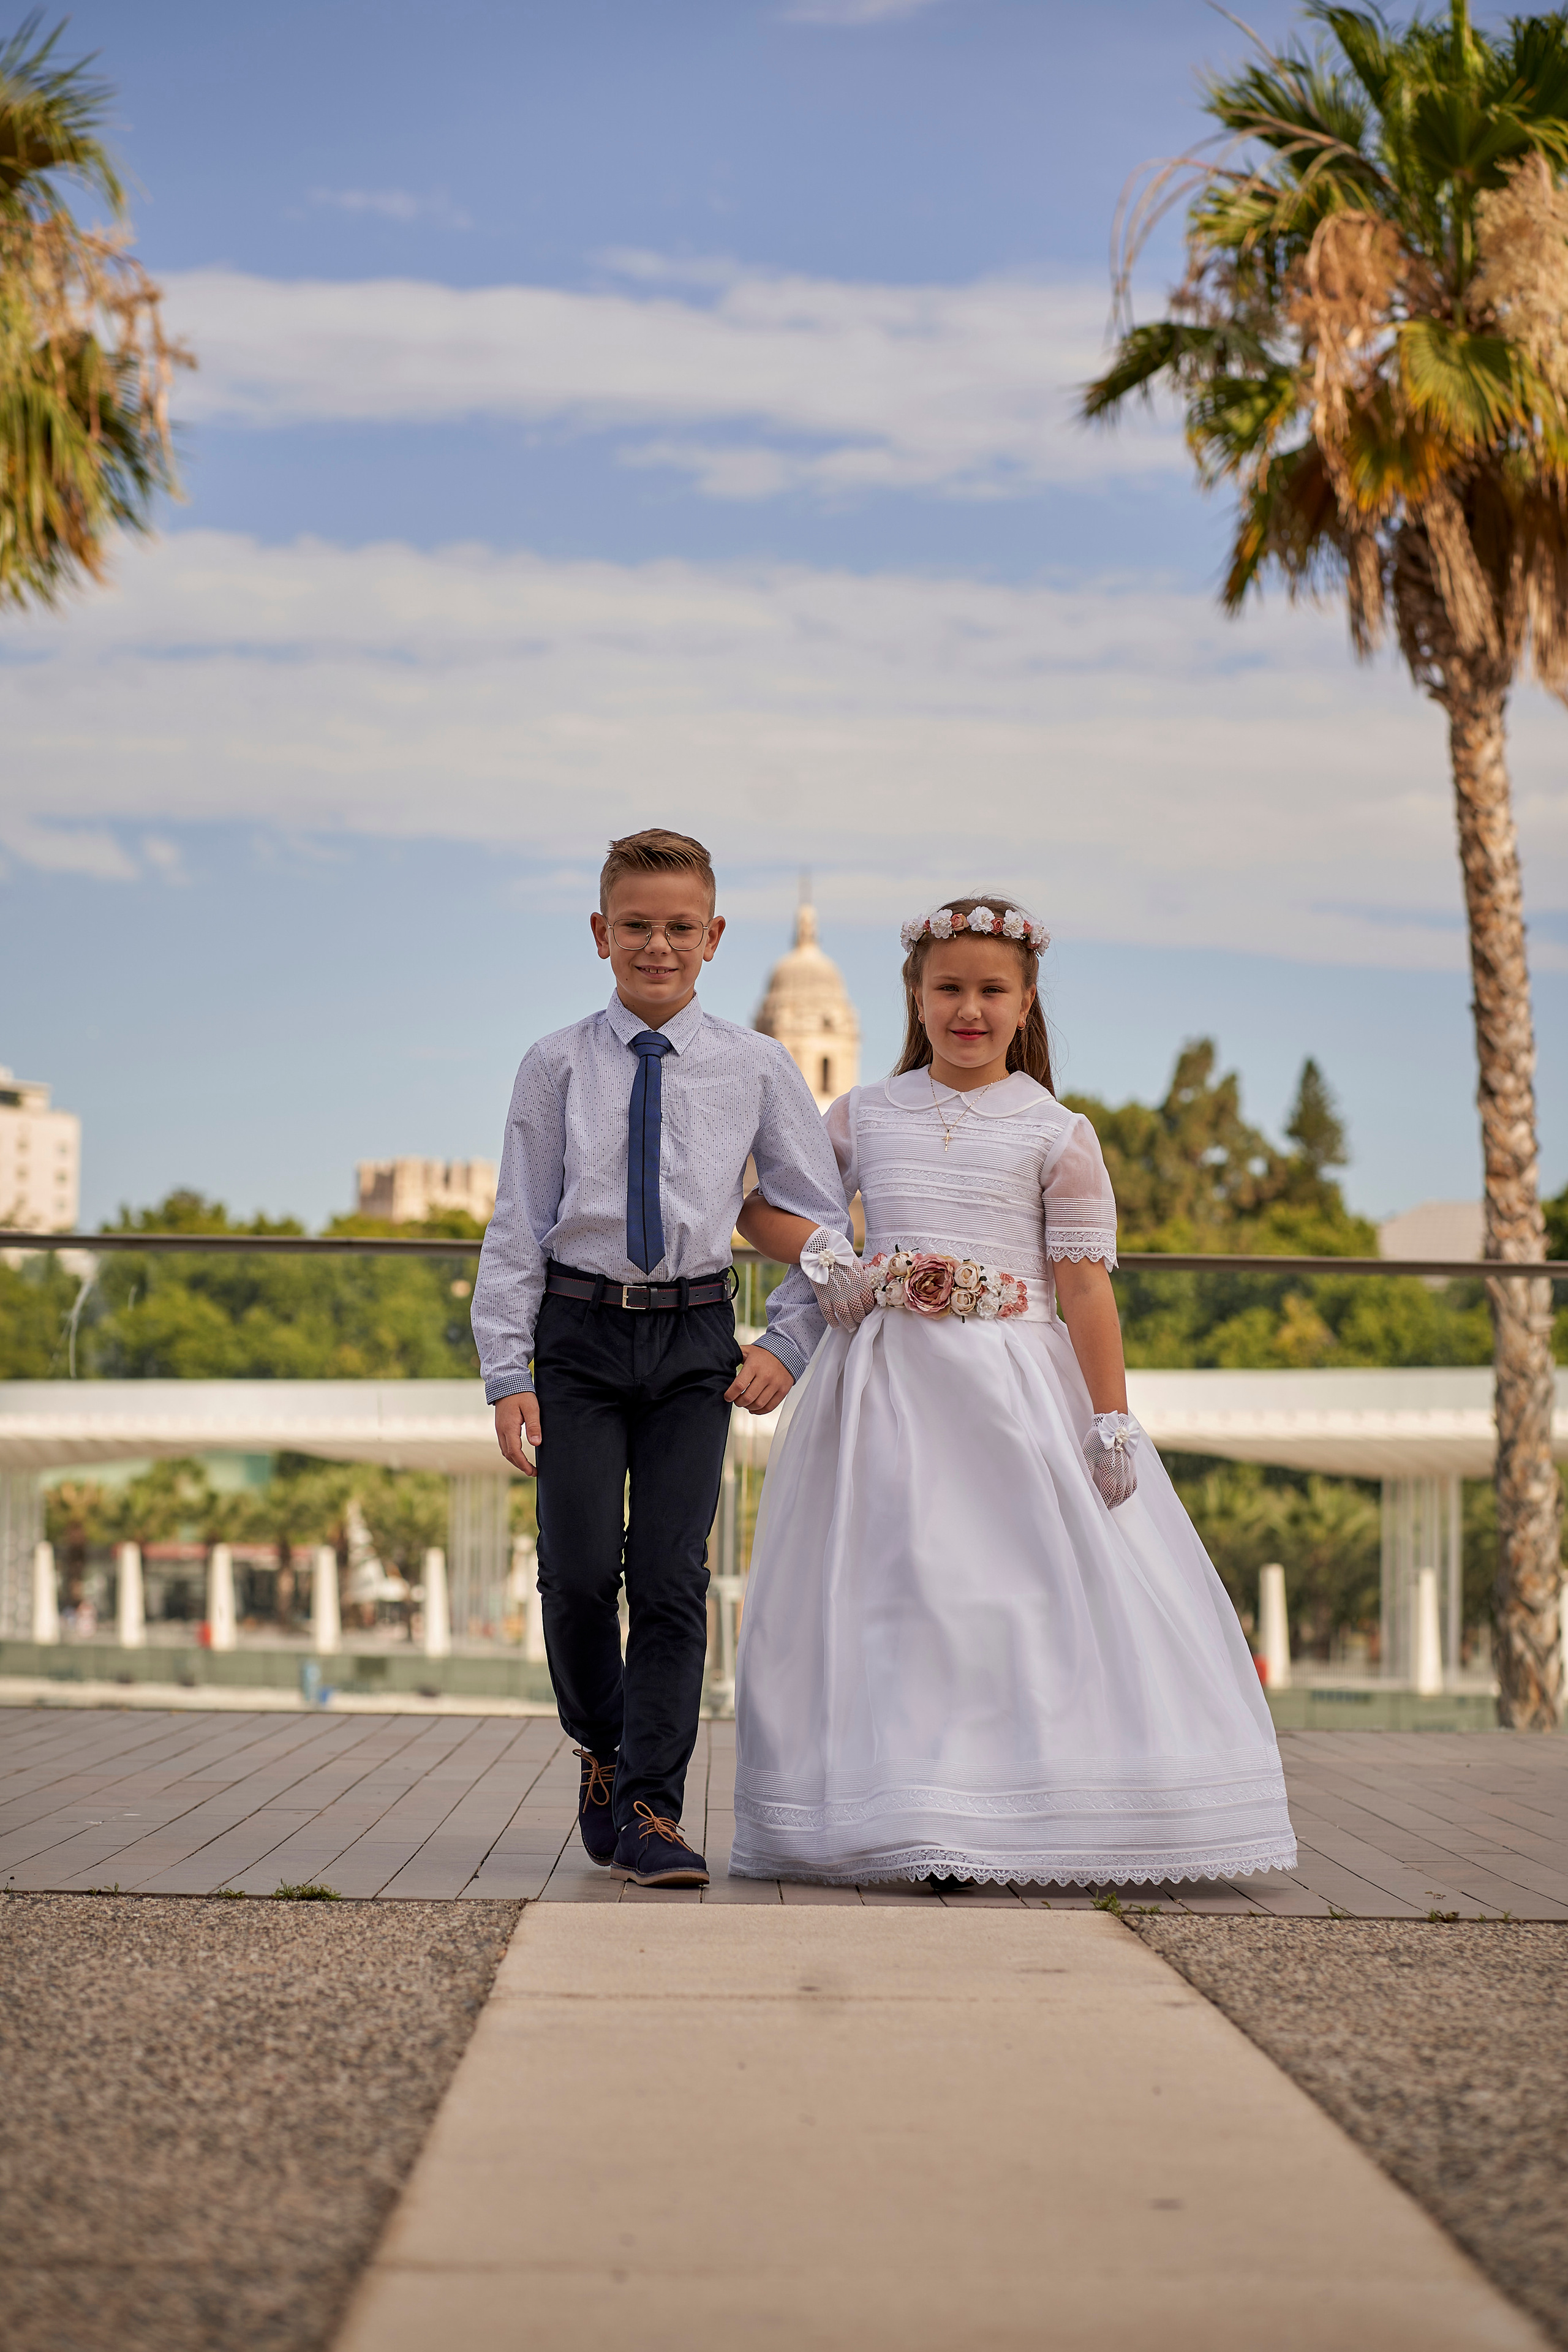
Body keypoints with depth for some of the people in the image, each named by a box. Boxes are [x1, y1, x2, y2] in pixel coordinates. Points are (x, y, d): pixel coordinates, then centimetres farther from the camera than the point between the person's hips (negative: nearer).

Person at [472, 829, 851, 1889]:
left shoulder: (757, 1069, 2)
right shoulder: (558, 1066, 2)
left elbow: (826, 1223, 8)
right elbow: (517, 1228, 3)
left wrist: (786, 1344, -3)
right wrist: (509, 1375, -2)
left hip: (695, 1336, 0)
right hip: (578, 1331, 0)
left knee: (672, 1575, -3)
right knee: (579, 1571, -3)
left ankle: (649, 1811, 3)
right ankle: (606, 1755, 23)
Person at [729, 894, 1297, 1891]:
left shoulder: (1057, 1135, 2)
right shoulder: (864, 1115, 10)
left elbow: (1086, 1286, -3)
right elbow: (763, 1206, 18)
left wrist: (1112, 1420, -9)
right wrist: (819, 1249, -3)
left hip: (1017, 1389, -2)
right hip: (887, 1386, 2)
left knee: (1033, 1596, -6)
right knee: (895, 1591, 0)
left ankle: (1043, 1826, 1)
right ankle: (906, 1828, 5)